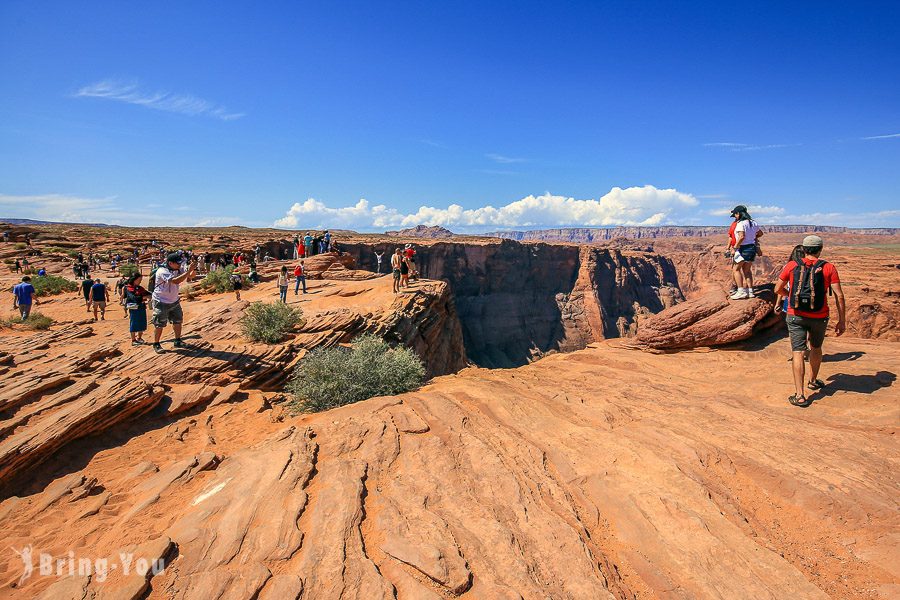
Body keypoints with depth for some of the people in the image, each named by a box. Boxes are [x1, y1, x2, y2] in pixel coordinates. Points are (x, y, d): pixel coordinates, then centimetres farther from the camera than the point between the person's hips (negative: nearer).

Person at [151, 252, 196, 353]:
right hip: (161, 302, -7)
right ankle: (156, 344, 15)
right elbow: (175, 281, -39)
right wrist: (189, 270, -41)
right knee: (159, 324, 0)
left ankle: (178, 341, 28)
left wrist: (193, 270, -23)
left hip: (174, 301, 7)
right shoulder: (162, 271, -25)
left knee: (178, 321, 14)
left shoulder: (178, 270, -3)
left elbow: (189, 277, -1)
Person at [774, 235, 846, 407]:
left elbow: (778, 289, 5)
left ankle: (799, 395, -7)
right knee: (816, 348, 25)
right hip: (819, 317, 1)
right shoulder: (828, 268, -3)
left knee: (798, 353, -1)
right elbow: (839, 296, -6)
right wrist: (842, 321, 0)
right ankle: (813, 381, 45)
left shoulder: (792, 265, -1)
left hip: (796, 316, -1)